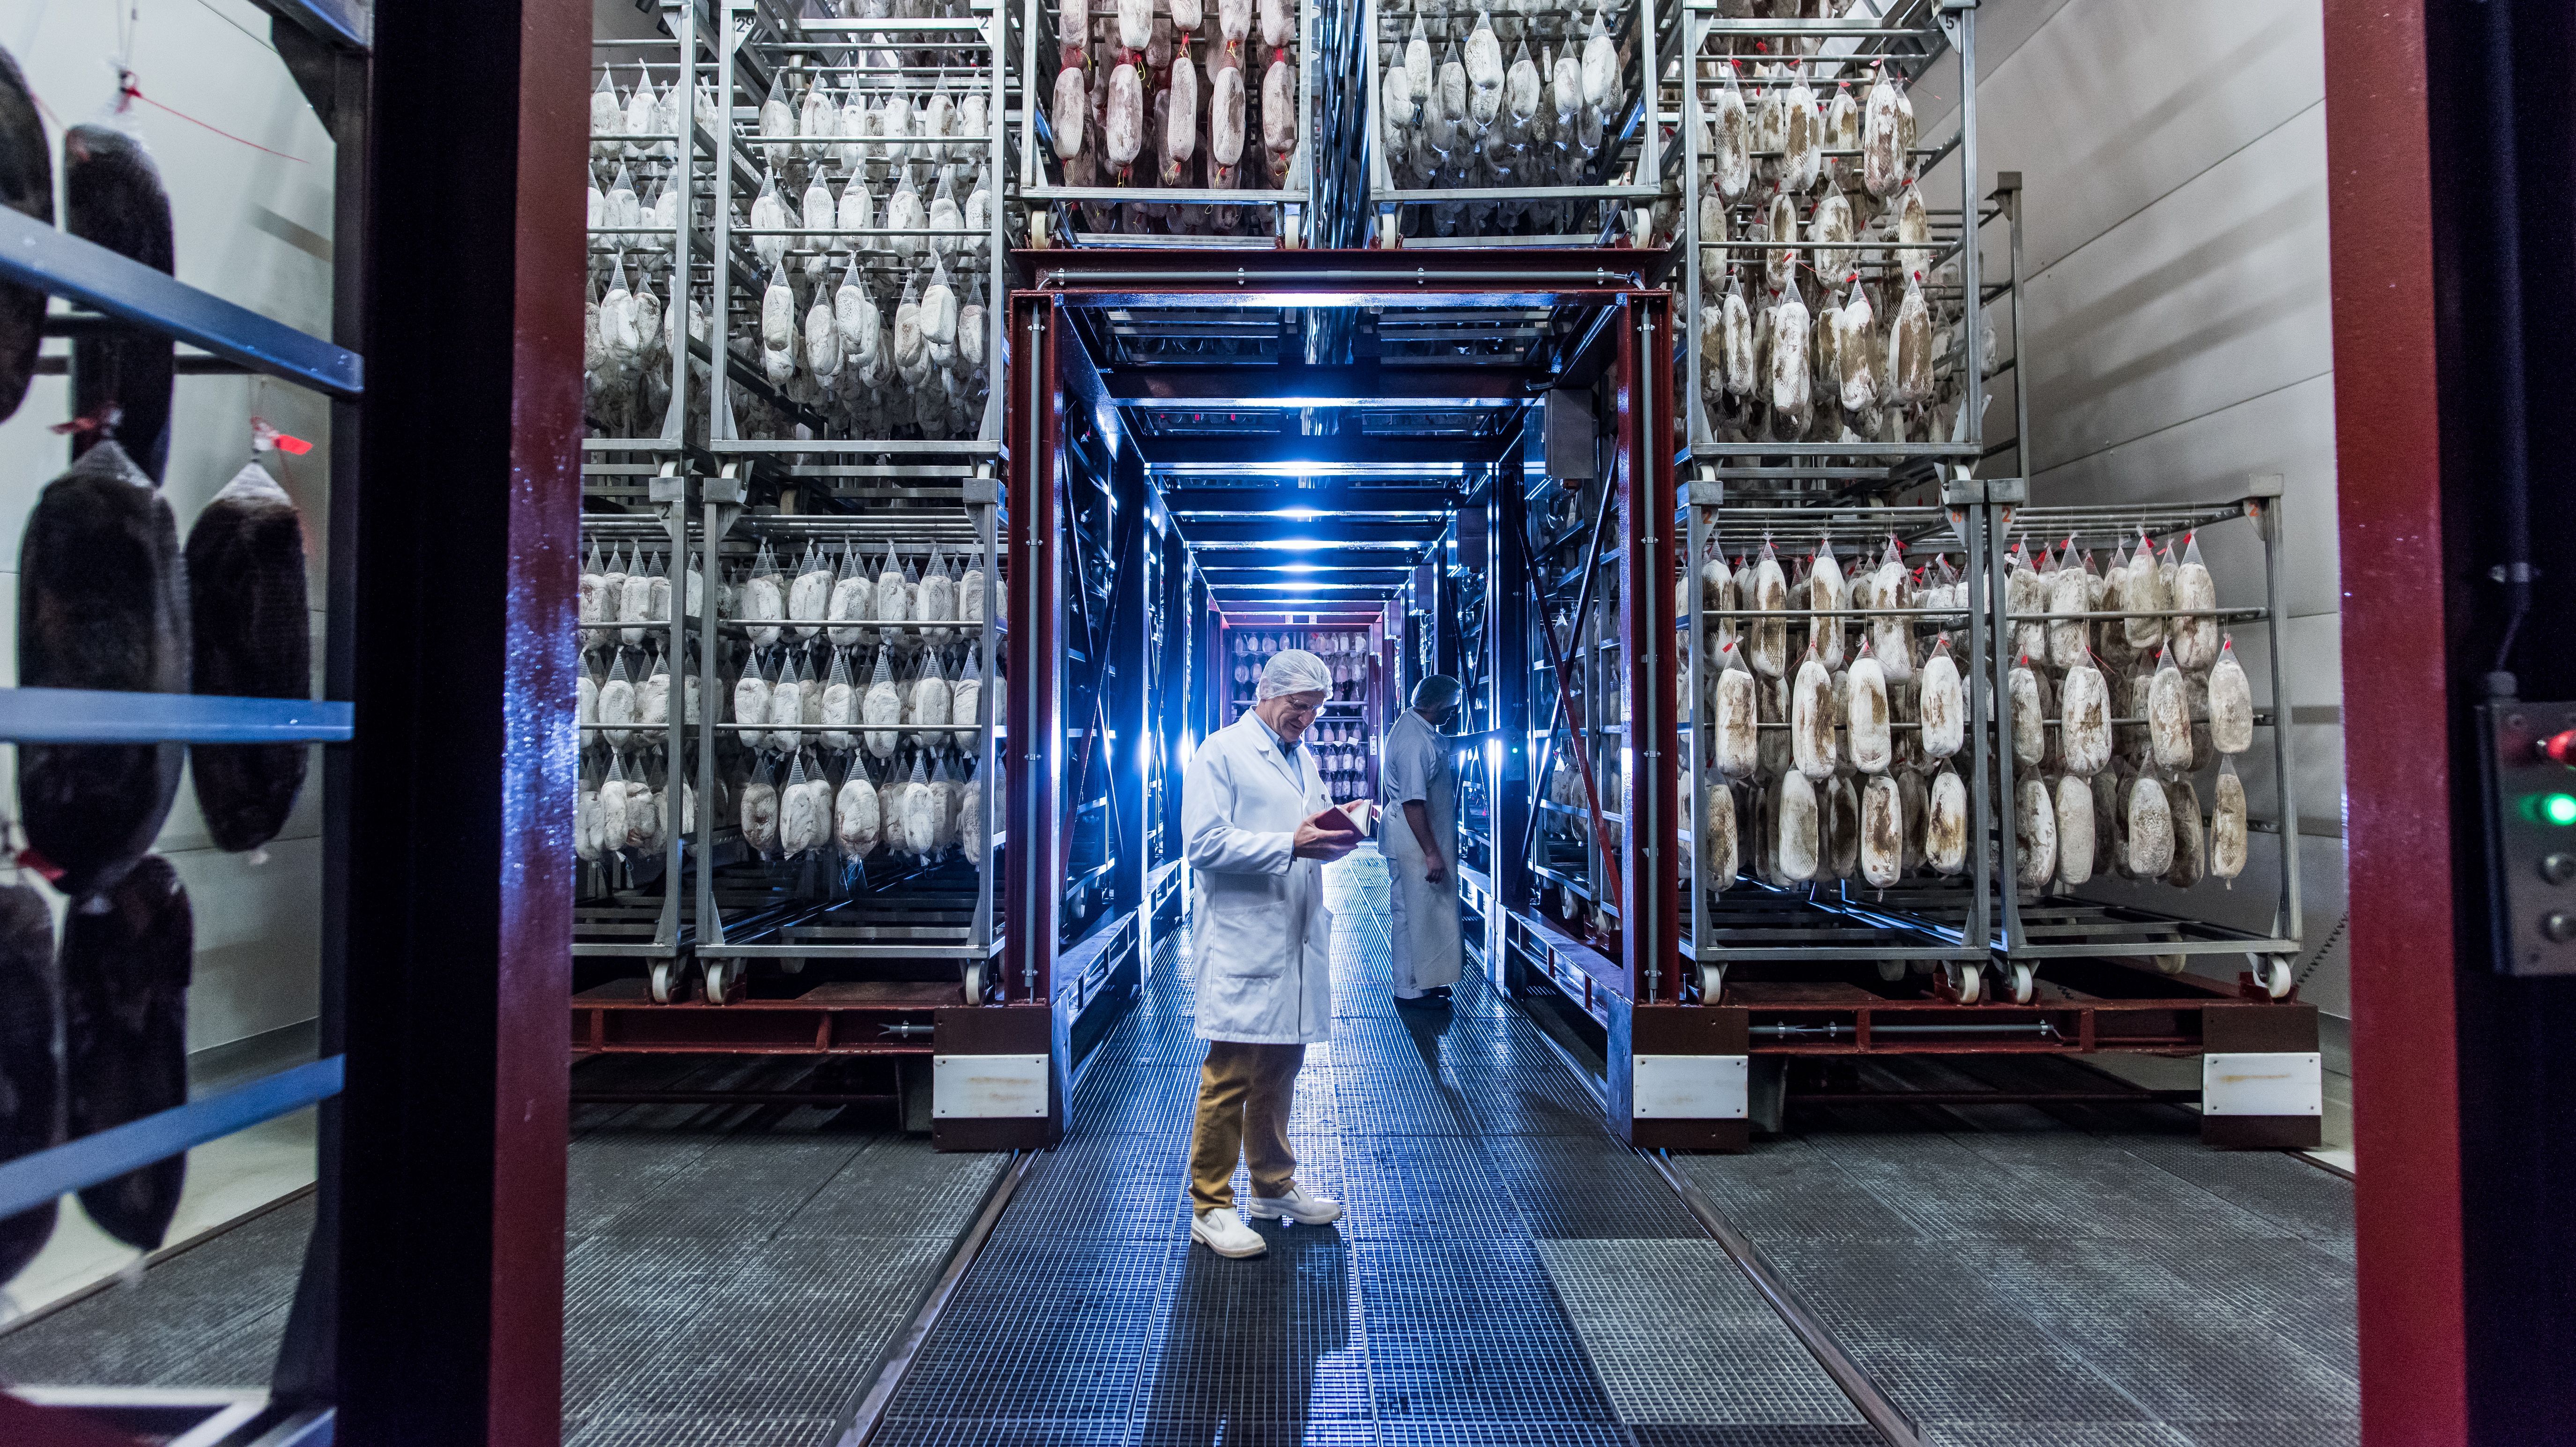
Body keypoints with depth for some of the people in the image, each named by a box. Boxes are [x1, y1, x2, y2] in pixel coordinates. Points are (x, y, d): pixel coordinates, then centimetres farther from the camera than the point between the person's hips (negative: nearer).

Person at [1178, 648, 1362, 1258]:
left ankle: (1273, 1185, 29)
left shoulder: (1304, 757, 19)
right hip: (1242, 940, -8)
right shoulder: (1221, 753, -6)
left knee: (1280, 1066, 16)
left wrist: (1332, 835, 2)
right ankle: (1210, 1207, 5)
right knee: (1230, 1074, -5)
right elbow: (1204, 844, -15)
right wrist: (1291, 844, -20)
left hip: (1296, 939, 8)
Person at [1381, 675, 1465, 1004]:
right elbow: (1413, 802, -27)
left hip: (1422, 835, 11)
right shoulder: (1414, 741, -25)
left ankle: (1422, 982, 27)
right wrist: (1431, 853, -25)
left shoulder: (1413, 724, 7)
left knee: (1418, 912, 17)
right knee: (1415, 913, -1)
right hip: (1414, 840, -11)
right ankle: (1412, 991, 9)